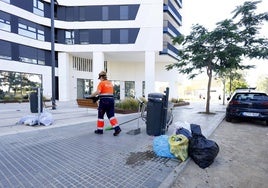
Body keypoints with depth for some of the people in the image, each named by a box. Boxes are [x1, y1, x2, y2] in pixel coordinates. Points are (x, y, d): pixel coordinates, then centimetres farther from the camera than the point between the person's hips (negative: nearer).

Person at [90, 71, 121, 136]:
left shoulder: (101, 83, -5)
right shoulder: (110, 83, 16)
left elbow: (97, 92, -17)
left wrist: (90, 96, -7)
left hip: (104, 100, -6)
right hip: (111, 99, 6)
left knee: (100, 115, 9)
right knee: (111, 115, 7)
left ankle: (100, 130, 19)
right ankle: (117, 128, -5)